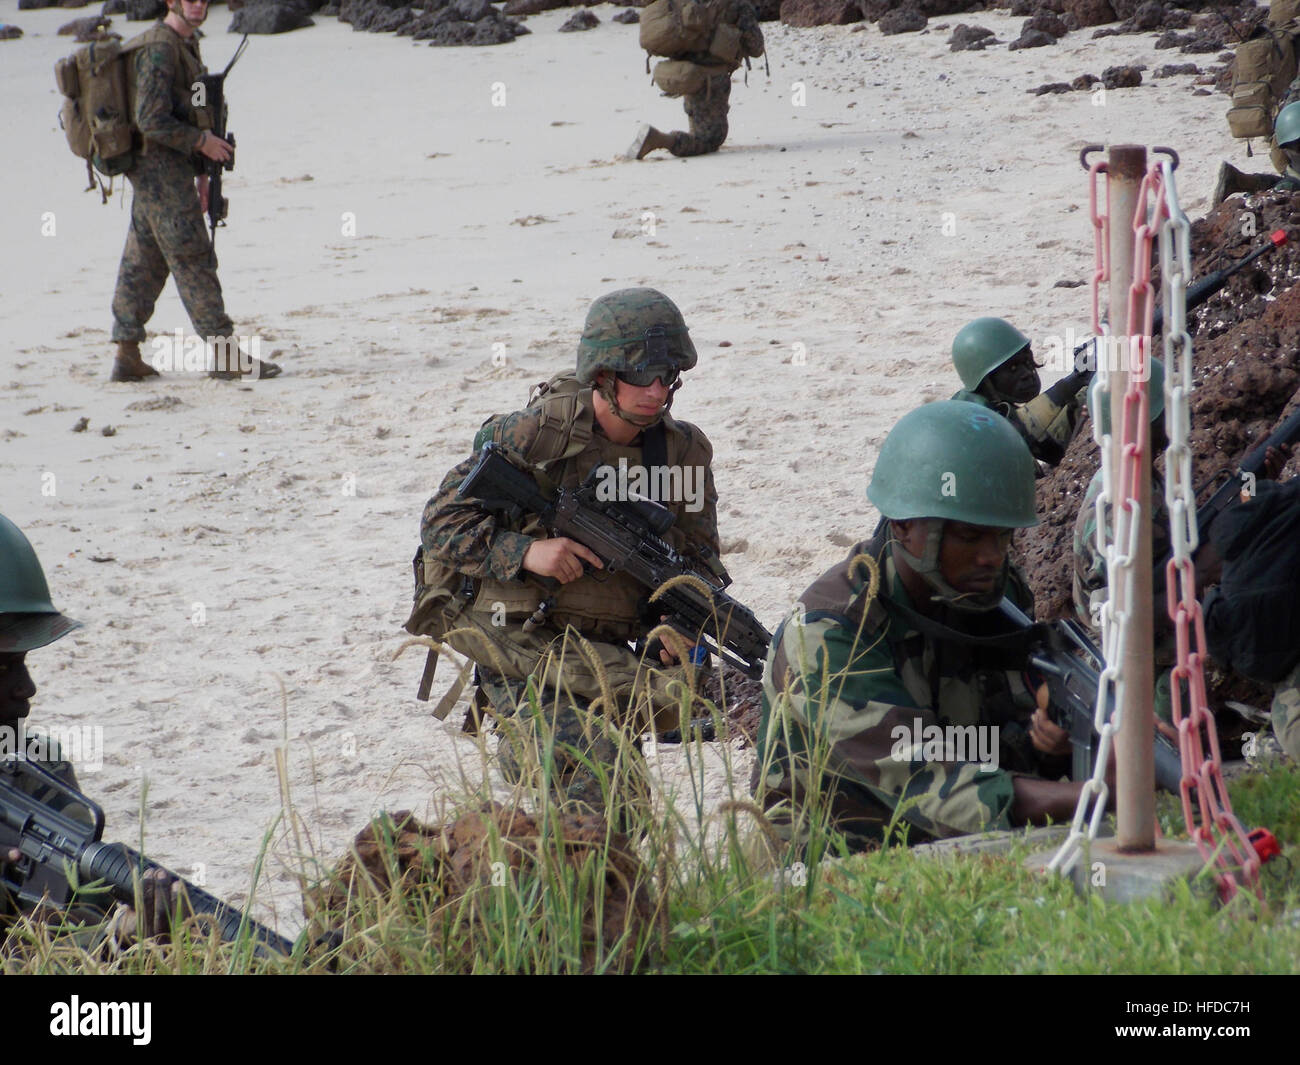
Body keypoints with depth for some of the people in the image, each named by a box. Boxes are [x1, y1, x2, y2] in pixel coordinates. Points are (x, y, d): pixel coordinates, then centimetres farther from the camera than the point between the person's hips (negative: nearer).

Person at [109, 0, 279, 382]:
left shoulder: (185, 46, 17)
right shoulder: (159, 48, -16)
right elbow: (152, 120, -23)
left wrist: (200, 173, 22)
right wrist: (203, 141, -14)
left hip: (170, 168, 10)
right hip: (161, 168, -10)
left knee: (143, 263, 9)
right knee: (192, 259, -8)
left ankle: (127, 357, 11)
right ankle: (226, 356, -7)